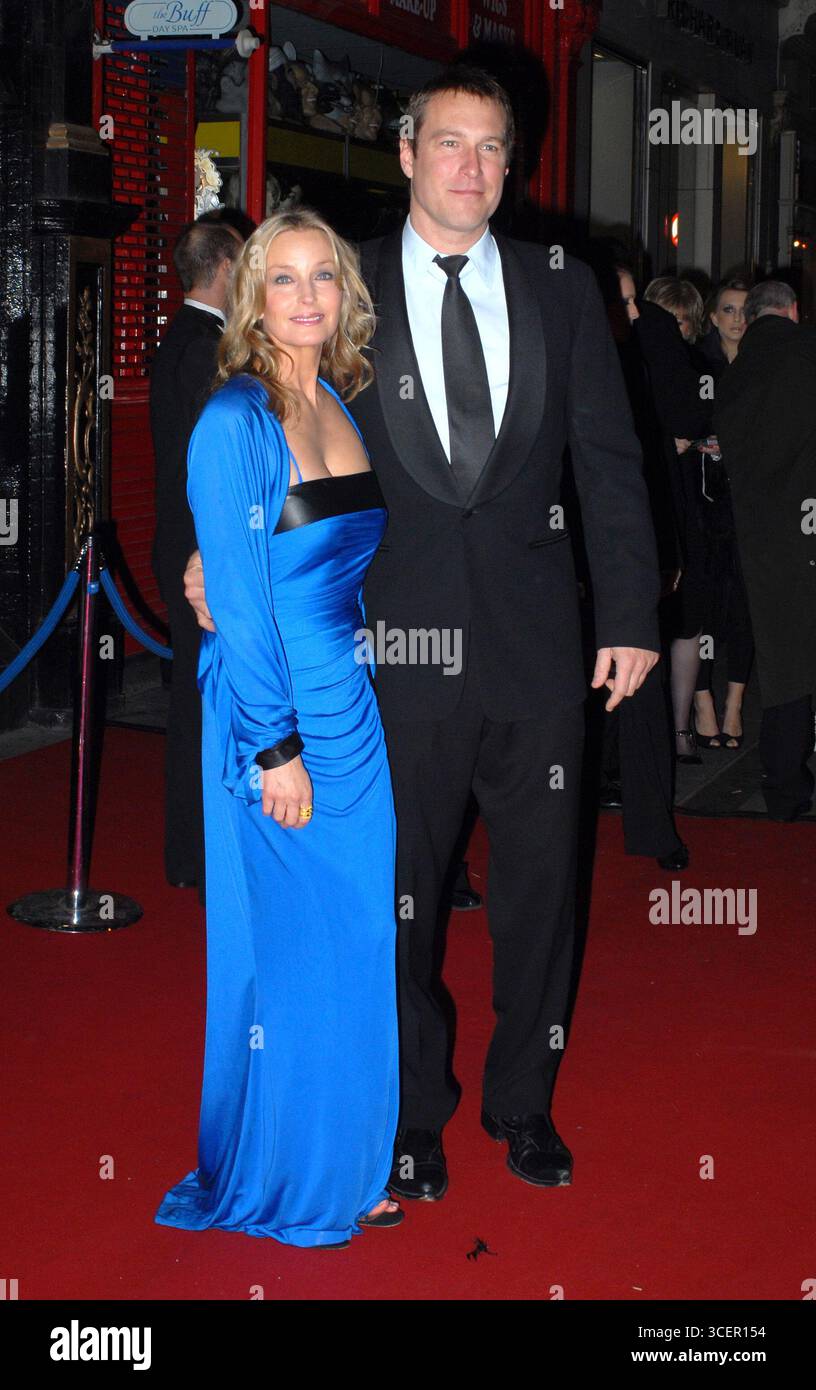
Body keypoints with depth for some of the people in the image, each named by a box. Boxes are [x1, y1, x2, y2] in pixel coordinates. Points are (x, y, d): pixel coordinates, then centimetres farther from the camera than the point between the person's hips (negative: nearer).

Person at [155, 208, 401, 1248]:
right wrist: (277, 747, -16)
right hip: (273, 708, -7)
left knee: (359, 944, 12)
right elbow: (237, 597, -15)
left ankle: (346, 1169, 28)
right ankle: (273, 1186, 20)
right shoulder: (234, 421, -13)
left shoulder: (345, 409, 9)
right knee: (287, 949, 3)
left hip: (353, 704, 7)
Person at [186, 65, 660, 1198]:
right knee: (402, 889, 8)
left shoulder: (563, 290, 7)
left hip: (537, 643, 2)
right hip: (399, 641, -1)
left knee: (539, 881, 11)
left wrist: (631, 613, 1)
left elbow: (610, 460, 5)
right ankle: (417, 1111, 26)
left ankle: (523, 1101, 30)